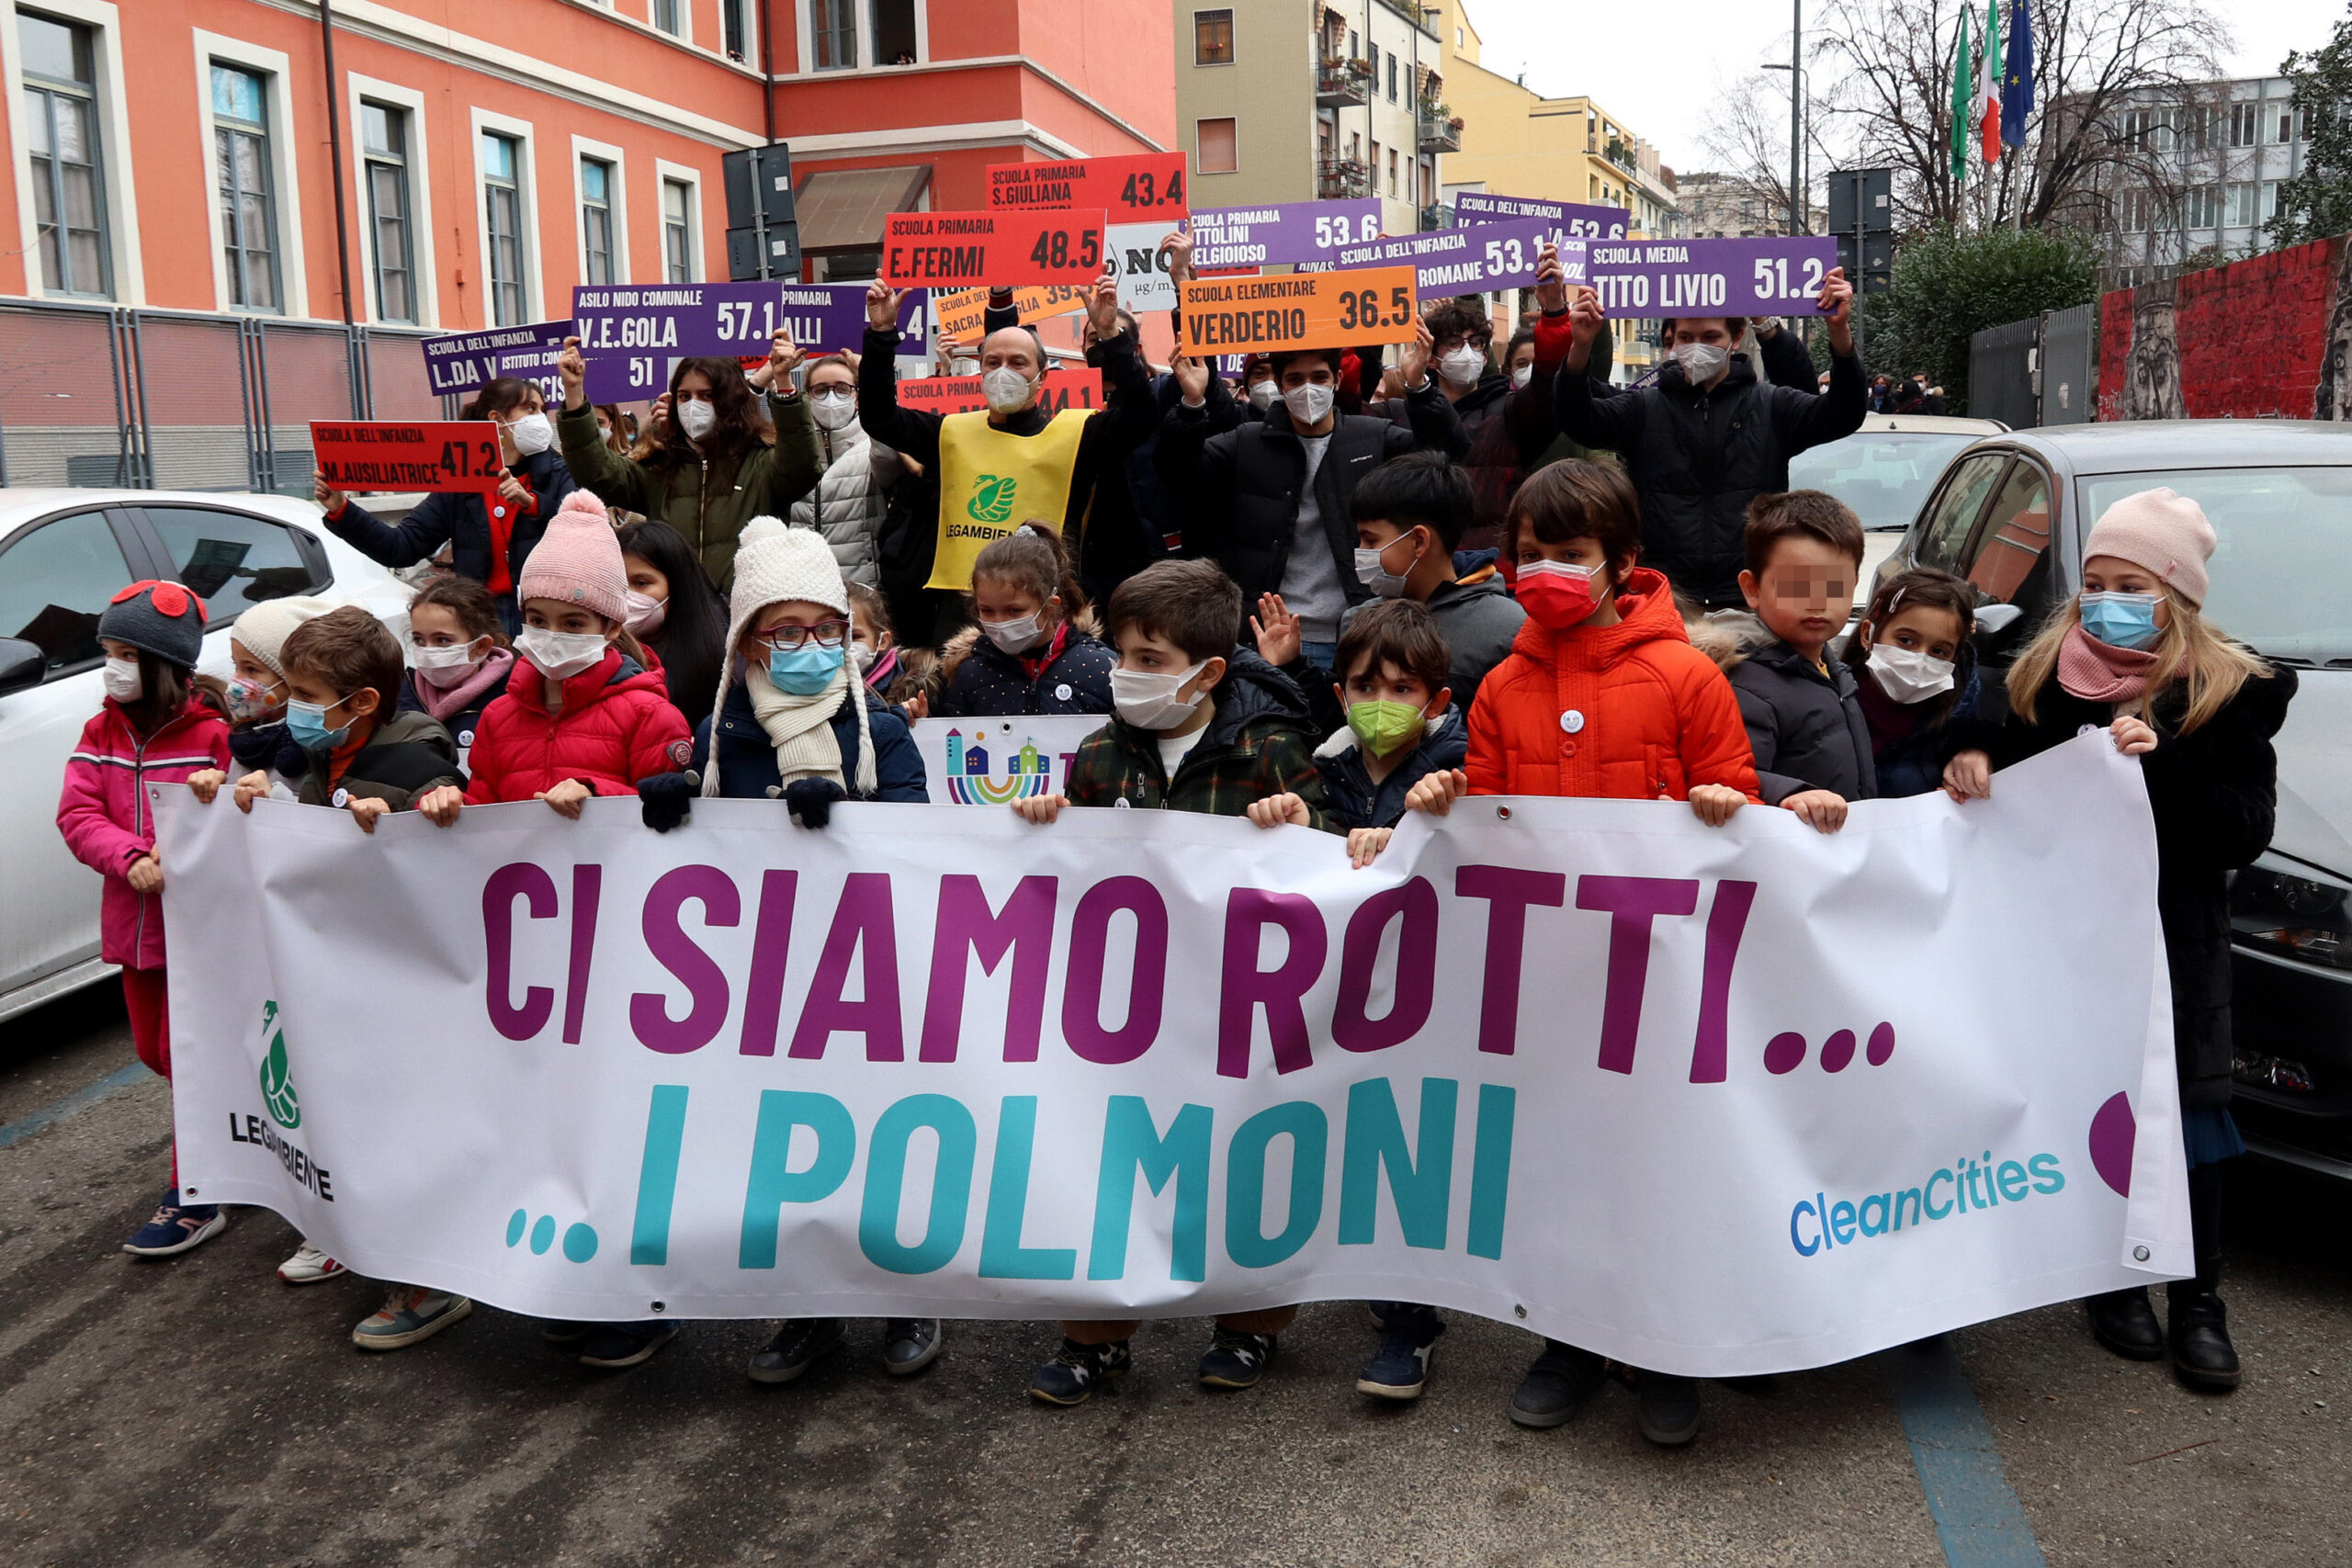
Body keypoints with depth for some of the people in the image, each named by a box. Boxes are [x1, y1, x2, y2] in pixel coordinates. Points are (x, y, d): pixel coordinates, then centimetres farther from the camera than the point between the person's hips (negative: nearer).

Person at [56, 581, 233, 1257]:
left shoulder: (213, 734, -12)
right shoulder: (101, 732, 5)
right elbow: (78, 814, -4)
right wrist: (132, 858, -21)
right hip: (134, 923, 7)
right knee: (154, 1050, 18)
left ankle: (193, 1200, 8)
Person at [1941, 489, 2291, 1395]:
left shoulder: (2231, 692, -2)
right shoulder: (2046, 675, 4)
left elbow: (2244, 835, -8)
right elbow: (2013, 787, 9)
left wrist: (2161, 763, -21)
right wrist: (1974, 767, -13)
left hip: (2178, 940, -1)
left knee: (2187, 1112, 4)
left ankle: (2197, 1304, 16)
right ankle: (2116, 1283, 23)